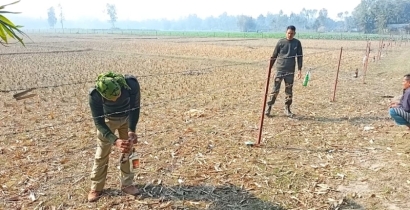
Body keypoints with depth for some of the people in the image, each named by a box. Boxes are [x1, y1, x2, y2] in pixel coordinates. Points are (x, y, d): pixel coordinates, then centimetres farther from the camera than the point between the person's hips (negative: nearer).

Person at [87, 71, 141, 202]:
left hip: (128, 117, 1)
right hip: (107, 120, -1)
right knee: (102, 154, 3)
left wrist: (132, 130, -33)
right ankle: (96, 188, 19)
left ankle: (127, 184, 23)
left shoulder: (131, 83, -38)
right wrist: (115, 141, -43)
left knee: (128, 150, 7)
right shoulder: (94, 95, -38)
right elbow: (99, 122, -29)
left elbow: (135, 107, -23)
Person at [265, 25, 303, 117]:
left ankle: (287, 109, 19)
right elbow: (274, 56, 4)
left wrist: (299, 69, -2)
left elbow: (300, 57, 5)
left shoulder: (297, 43, 3)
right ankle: (269, 107, 3)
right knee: (275, 90, -4)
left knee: (289, 91, 8)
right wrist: (269, 68, 3)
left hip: (290, 71, 2)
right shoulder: (281, 42, 0)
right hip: (279, 70, -2)